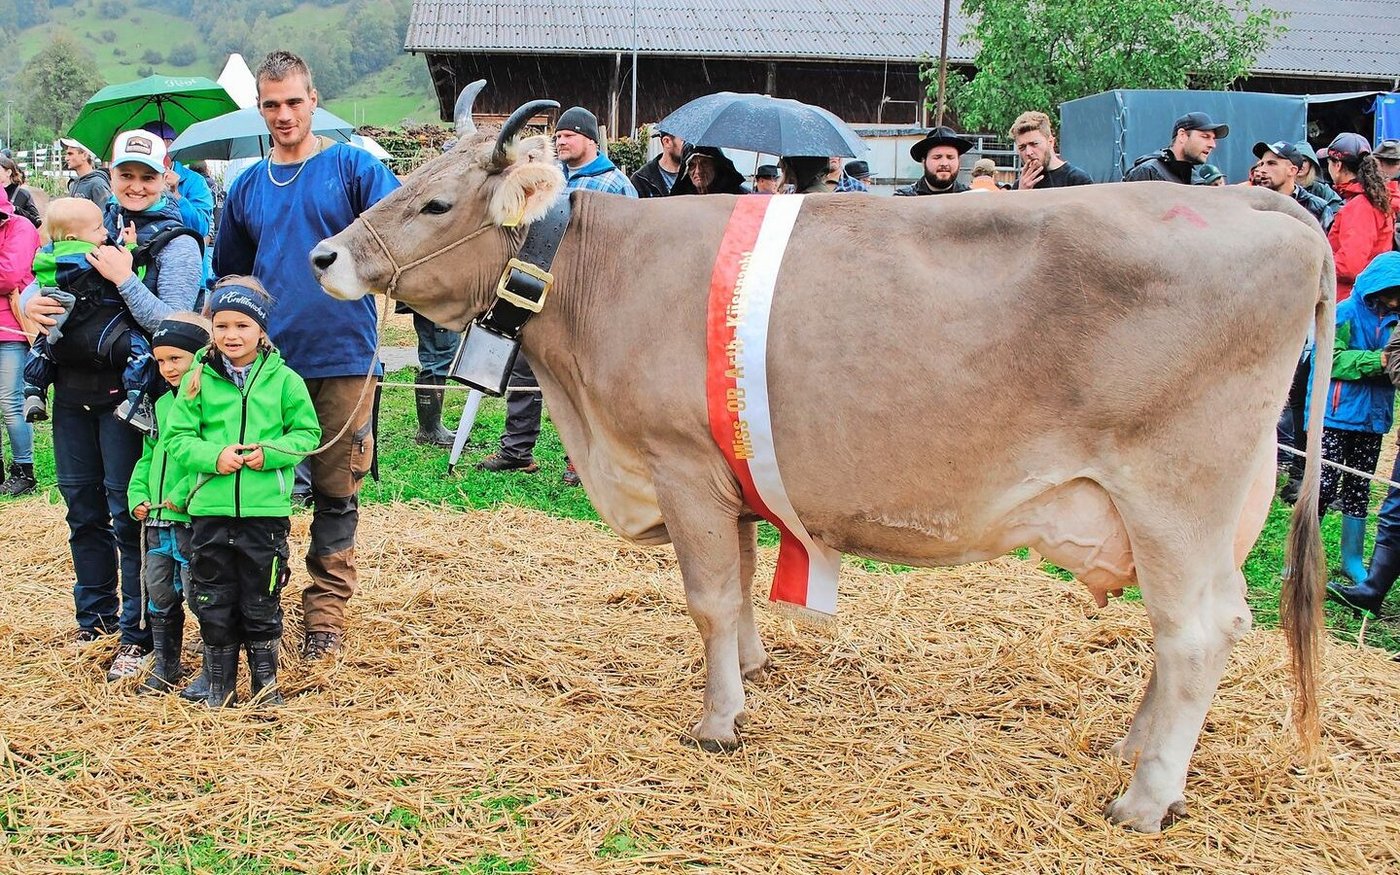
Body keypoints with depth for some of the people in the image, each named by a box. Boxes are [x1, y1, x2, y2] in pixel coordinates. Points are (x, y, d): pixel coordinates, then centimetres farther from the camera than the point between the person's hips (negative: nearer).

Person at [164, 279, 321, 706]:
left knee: (262, 603, 9)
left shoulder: (283, 380, 0)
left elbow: (307, 434, 2)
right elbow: (177, 437, 1)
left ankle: (266, 682, 24)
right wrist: (213, 457, -17)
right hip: (210, 509, 1)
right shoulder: (199, 380, 2)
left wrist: (268, 453, -15)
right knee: (213, 603, 10)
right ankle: (219, 685, 23)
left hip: (266, 511, -1)